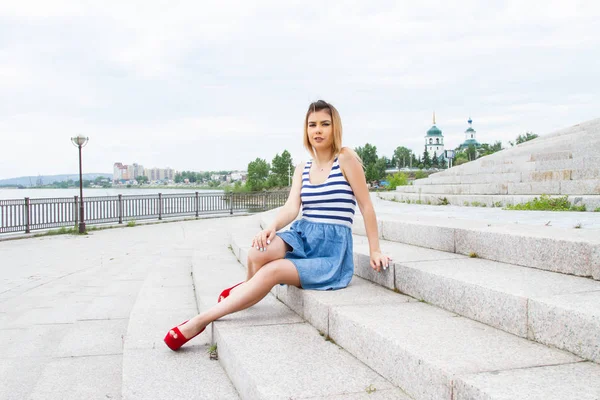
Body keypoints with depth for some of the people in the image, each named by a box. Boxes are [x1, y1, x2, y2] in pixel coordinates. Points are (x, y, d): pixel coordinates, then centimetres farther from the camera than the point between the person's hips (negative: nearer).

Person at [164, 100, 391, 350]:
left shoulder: (346, 158, -6)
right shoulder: (302, 170, 10)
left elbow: (366, 205, -5)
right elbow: (291, 208, -4)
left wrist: (374, 250, -6)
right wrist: (272, 228, -25)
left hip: (332, 251, -4)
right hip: (302, 237, 4)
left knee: (271, 271, -27)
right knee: (259, 252, -30)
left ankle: (199, 322, -21)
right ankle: (249, 288, 5)